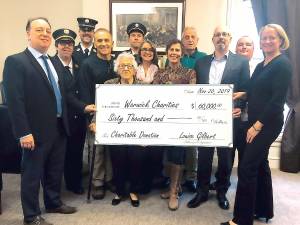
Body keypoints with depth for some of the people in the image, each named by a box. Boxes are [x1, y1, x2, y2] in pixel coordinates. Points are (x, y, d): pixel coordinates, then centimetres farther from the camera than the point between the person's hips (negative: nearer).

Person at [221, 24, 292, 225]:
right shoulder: (261, 65, 14)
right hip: (257, 122, 9)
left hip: (268, 124, -9)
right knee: (260, 164, 16)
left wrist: (257, 125, -19)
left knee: (247, 168, -8)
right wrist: (243, 94, -1)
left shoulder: (283, 64, -12)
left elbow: (278, 99, -18)